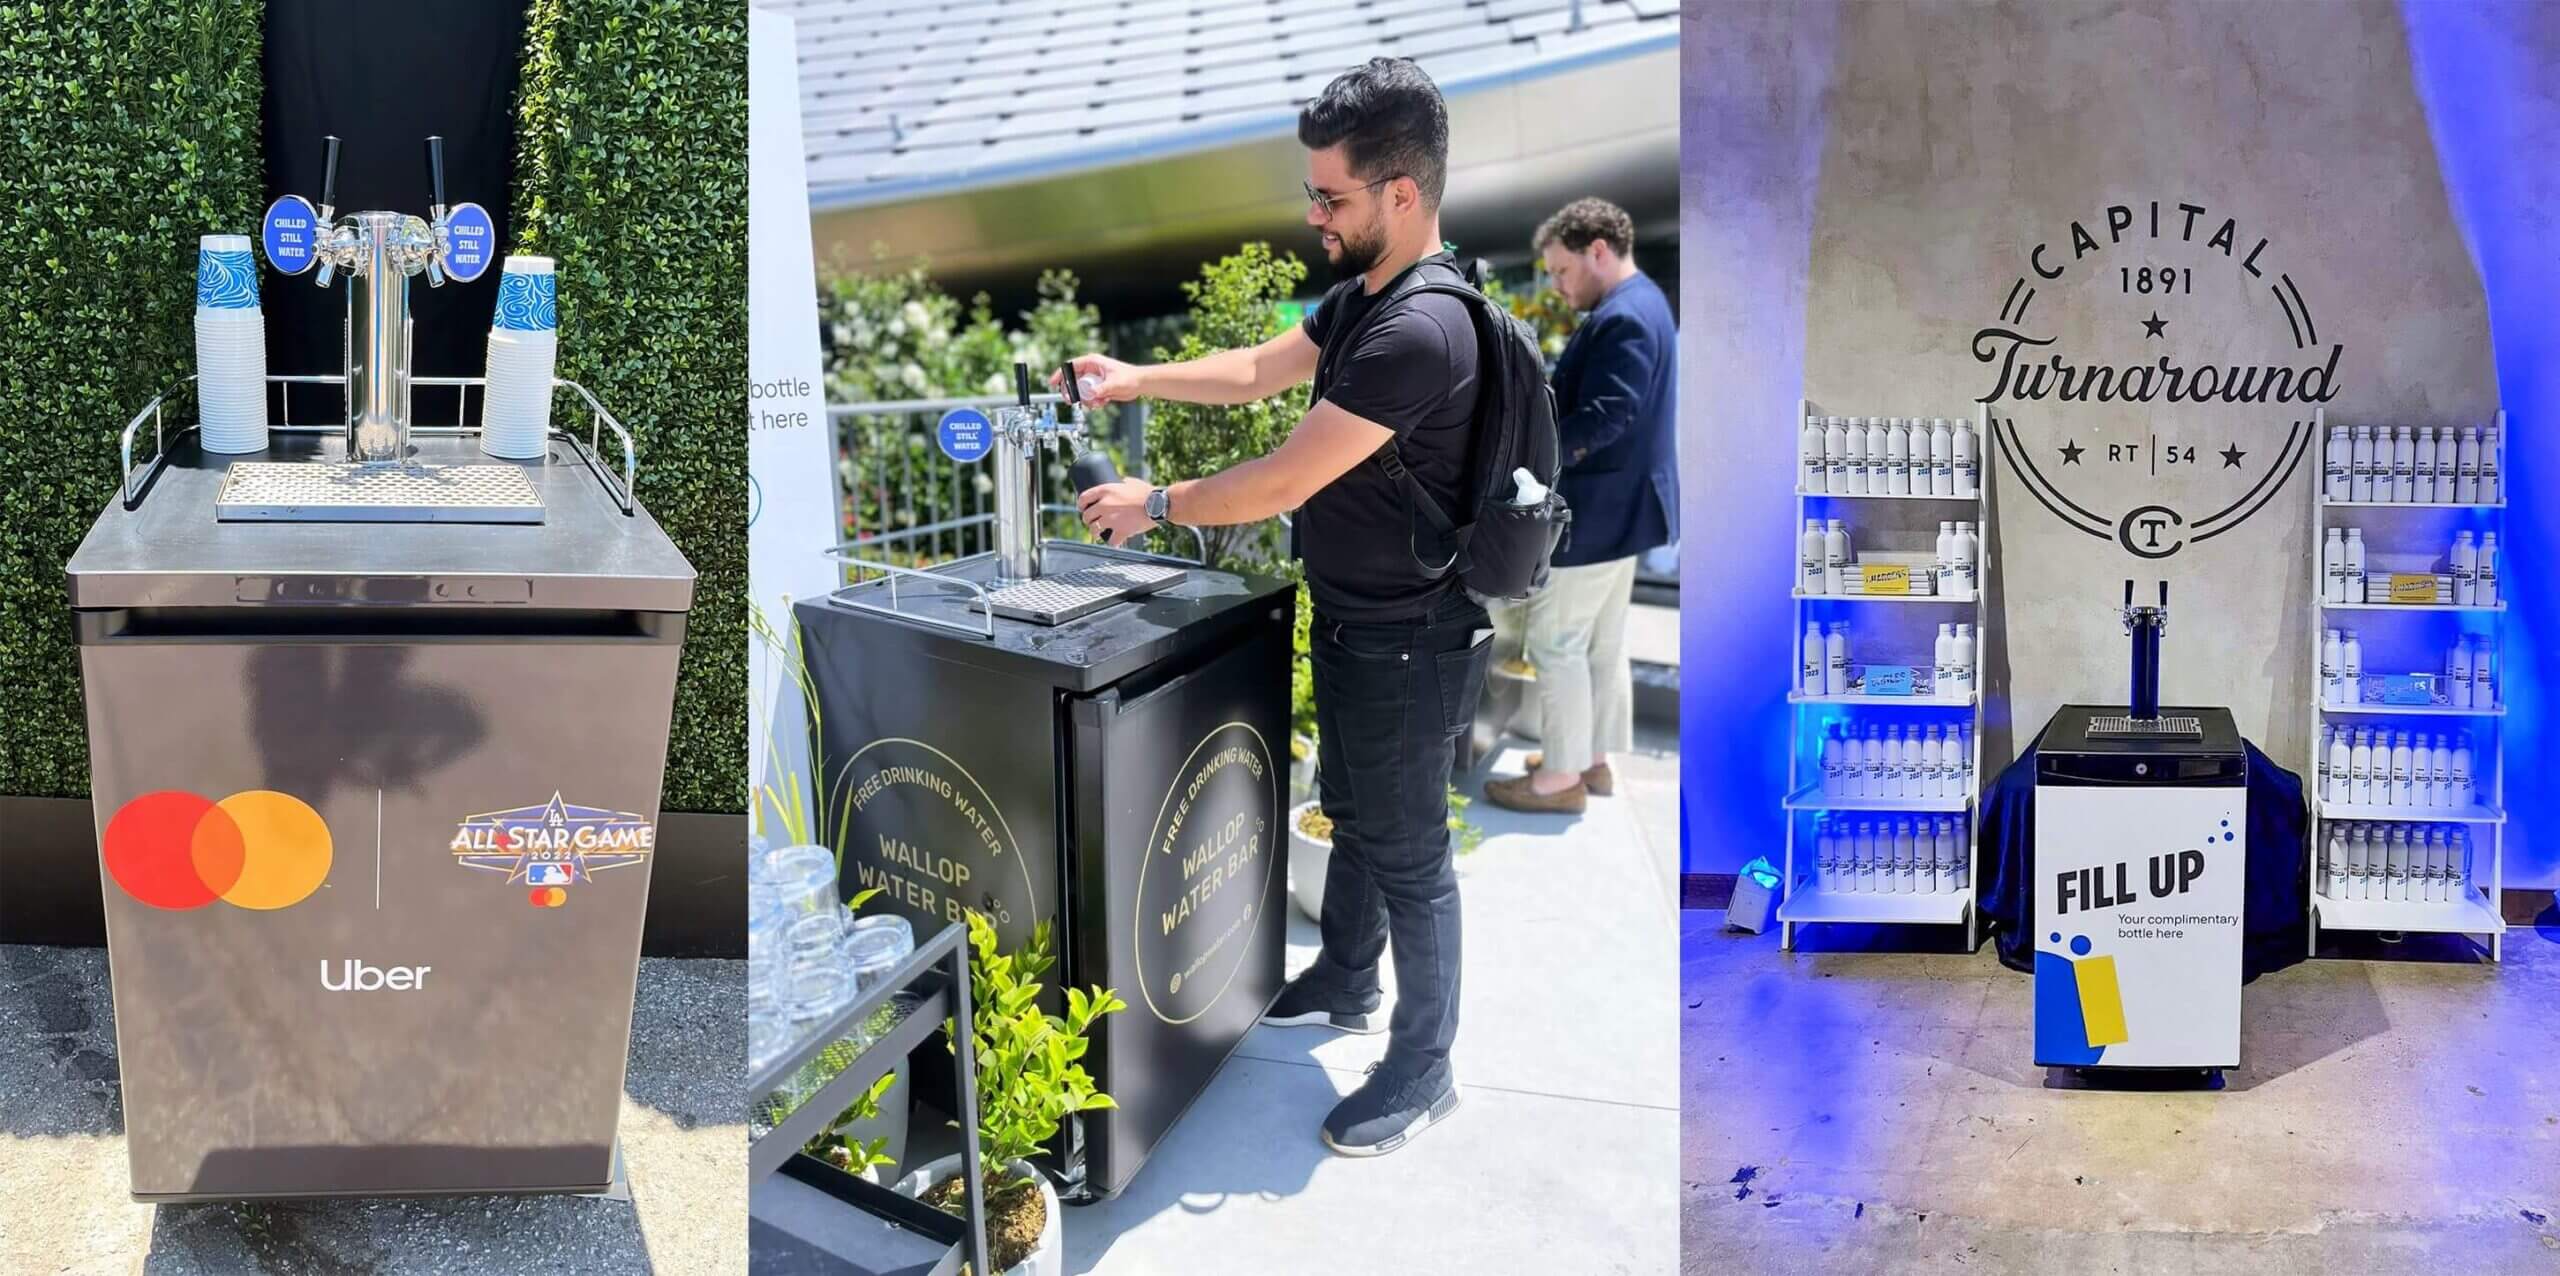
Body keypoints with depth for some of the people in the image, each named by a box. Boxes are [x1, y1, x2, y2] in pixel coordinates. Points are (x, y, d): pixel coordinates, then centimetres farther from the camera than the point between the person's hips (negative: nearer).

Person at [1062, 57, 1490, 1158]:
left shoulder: (1418, 333, -29)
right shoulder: (1362, 293, 3)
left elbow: (1283, 483, -26)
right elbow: (1261, 370, 19)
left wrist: (1155, 506, -13)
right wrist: (1137, 380, 11)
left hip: (1407, 642, -10)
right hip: (1352, 622, 10)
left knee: (1406, 851, 4)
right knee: (1352, 813, 25)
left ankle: (1423, 1068, 19)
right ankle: (1345, 987, 44)